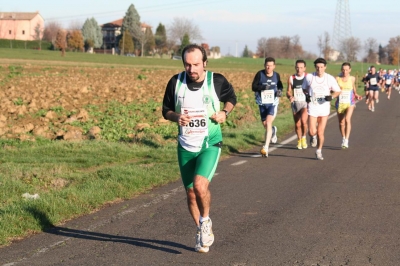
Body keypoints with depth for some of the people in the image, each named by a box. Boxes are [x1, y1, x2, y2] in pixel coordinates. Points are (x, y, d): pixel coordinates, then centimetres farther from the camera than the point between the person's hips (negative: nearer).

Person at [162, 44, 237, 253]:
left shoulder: (217, 81, -9)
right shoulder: (176, 82, -6)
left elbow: (231, 97, 11)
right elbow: (166, 109, 6)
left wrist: (224, 112, -9)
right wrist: (176, 117, -16)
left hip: (210, 144, -3)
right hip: (186, 146, 3)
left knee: (200, 185, -24)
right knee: (191, 193, 9)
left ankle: (205, 221, 4)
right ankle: (201, 232, 31)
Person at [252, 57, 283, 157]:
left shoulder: (276, 75, -2)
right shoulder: (260, 74, -9)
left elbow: (280, 86, 16)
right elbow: (253, 87, -8)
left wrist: (280, 91, -6)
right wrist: (263, 87, -26)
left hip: (273, 103, -2)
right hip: (262, 103, 2)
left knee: (268, 123, -18)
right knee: (265, 124, 16)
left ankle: (266, 147, -20)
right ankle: (273, 130, 54)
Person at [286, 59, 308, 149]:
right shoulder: (291, 79, 2)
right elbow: (288, 91, 9)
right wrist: (290, 97, -12)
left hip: (305, 103, -3)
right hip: (295, 103, 3)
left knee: (303, 120, -25)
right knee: (297, 124, 7)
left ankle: (304, 137, 0)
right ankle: (299, 140, 31)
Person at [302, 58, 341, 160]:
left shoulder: (330, 78, -5)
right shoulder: (309, 77, -4)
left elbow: (337, 91, 6)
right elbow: (304, 88, 13)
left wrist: (331, 96, -14)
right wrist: (306, 95, -7)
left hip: (324, 107, 0)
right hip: (312, 107, 0)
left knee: (321, 132, 2)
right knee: (312, 132, -10)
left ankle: (319, 151, 22)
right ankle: (313, 137, 28)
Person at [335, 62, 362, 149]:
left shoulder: (352, 79, 3)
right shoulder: (338, 79, -2)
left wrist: (357, 95, 2)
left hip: (350, 103, -1)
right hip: (340, 103, 1)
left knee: (347, 119, -23)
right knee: (341, 123, 10)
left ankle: (346, 140, -26)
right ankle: (343, 138, 35)